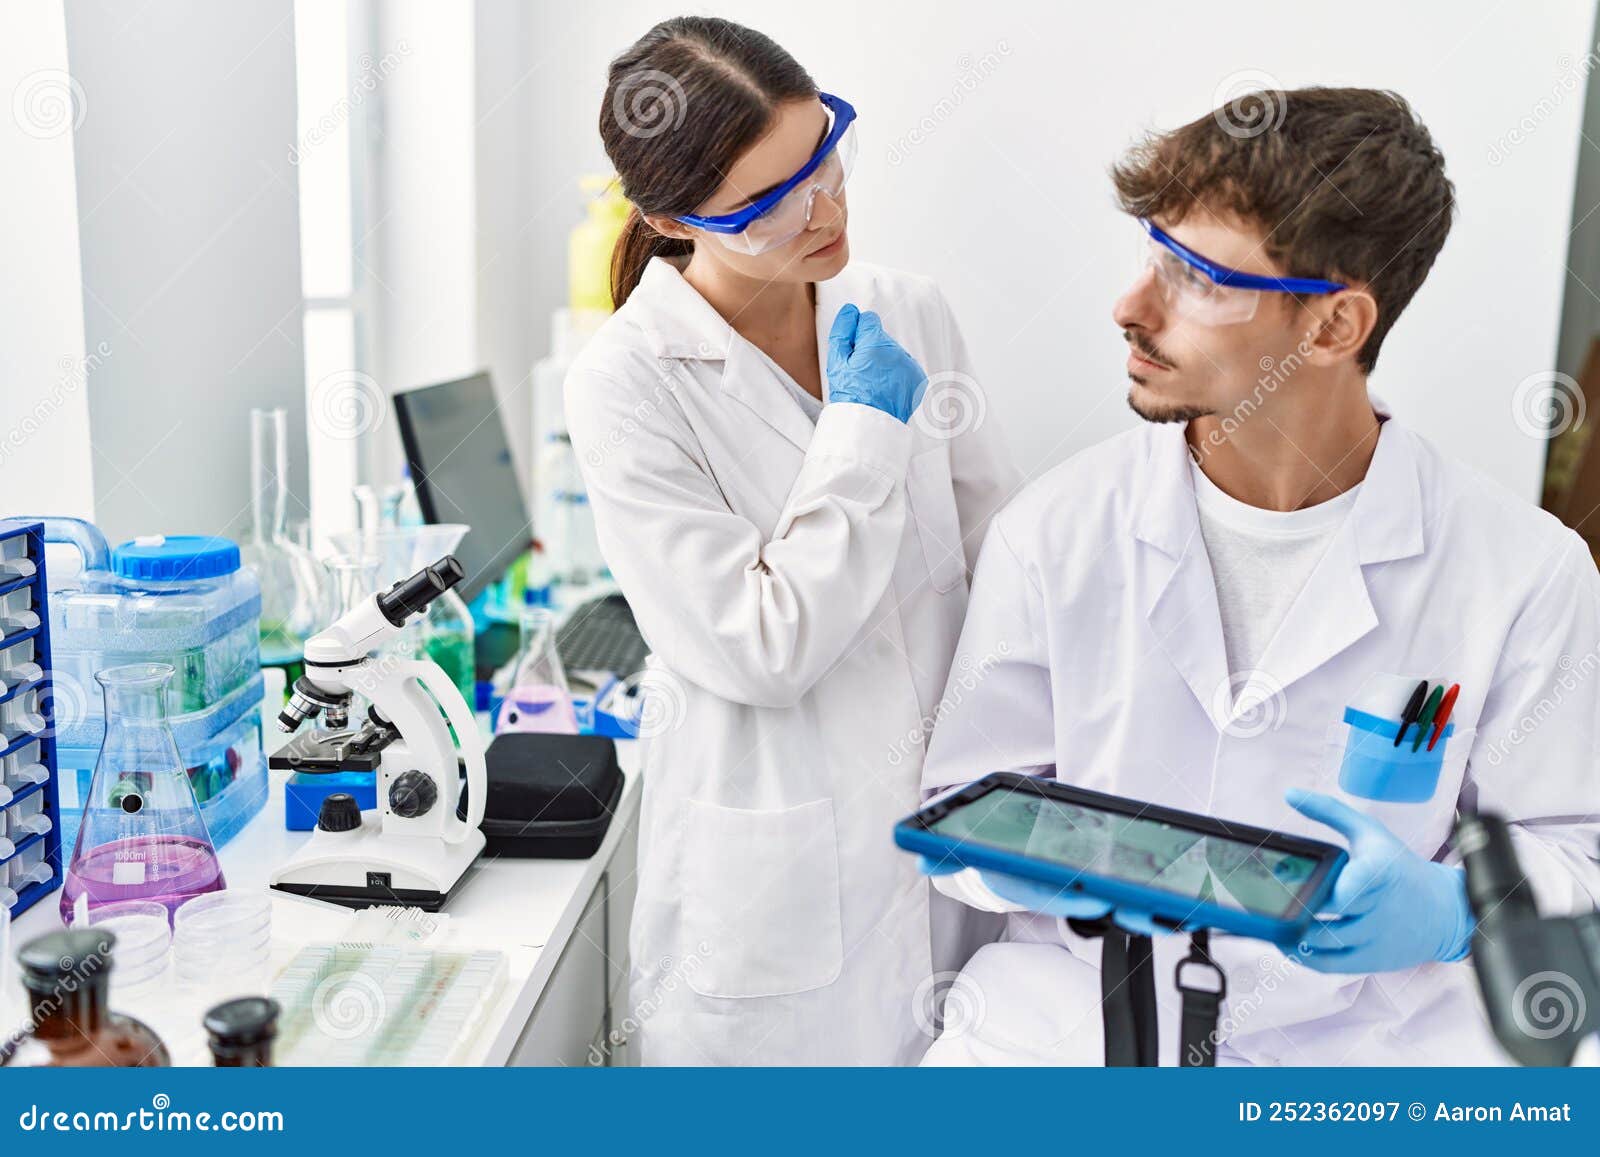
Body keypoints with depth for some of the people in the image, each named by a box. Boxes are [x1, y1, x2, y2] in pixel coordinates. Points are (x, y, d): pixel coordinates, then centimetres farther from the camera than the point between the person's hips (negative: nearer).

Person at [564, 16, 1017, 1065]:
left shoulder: (909, 312, 0)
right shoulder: (629, 386, -15)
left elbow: (999, 554, 6)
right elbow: (762, 653, -18)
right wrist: (864, 427, -16)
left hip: (952, 850, 5)